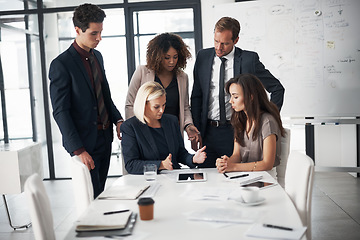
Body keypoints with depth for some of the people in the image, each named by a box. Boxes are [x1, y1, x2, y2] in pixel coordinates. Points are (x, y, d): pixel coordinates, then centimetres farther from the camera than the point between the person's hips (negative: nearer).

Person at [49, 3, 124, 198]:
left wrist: (117, 119, 2)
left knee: (100, 194, 15)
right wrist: (79, 150, -20)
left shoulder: (97, 56, 11)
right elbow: (60, 112, -15)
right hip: (85, 141, -7)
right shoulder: (61, 64, -13)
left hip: (105, 137, 7)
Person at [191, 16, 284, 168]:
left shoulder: (249, 59, -4)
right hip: (208, 132, 3)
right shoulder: (203, 57, 5)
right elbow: (196, 96, 10)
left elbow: (277, 89, 3)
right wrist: (196, 131, 5)